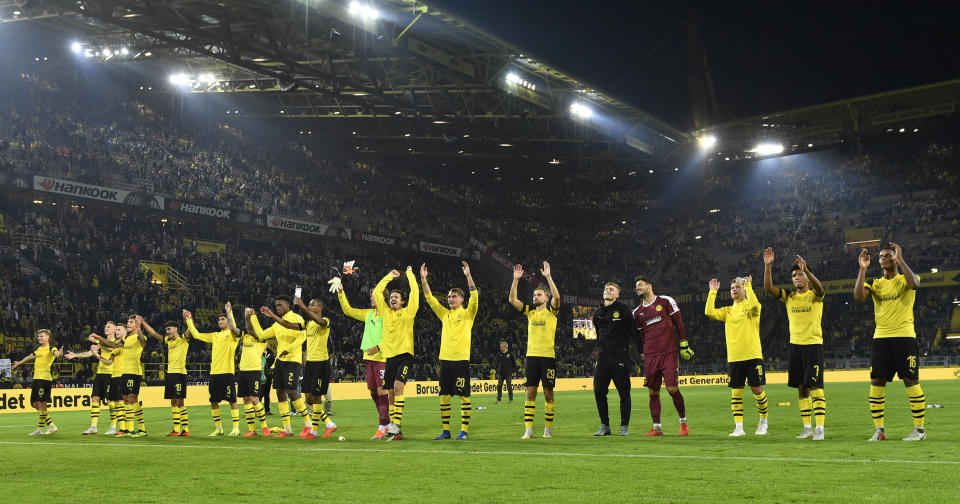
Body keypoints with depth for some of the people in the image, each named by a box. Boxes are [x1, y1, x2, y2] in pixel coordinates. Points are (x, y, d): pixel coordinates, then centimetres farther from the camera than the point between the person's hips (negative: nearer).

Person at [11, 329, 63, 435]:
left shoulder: (51, 348, -3)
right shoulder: (38, 349, 19)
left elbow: (56, 353, -26)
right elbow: (29, 357, 37)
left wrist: (59, 353, -51)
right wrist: (18, 363, 52)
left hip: (45, 378, -8)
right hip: (36, 378, 8)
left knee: (41, 403, -10)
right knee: (35, 404, 7)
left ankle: (40, 428, -3)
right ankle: (51, 425, 13)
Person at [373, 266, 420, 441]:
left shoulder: (407, 312, 4)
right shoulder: (386, 312, 15)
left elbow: (415, 291, -1)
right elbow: (377, 292, 18)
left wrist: (409, 273, 11)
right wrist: (389, 276, 22)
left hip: (405, 355, -5)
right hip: (390, 356, 5)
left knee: (398, 386, -22)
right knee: (391, 394, 5)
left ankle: (395, 426, -26)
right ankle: (395, 427, 12)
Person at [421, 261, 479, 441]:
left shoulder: (467, 313, 2)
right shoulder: (445, 314, 15)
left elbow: (475, 297, -12)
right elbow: (430, 299, 12)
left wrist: (468, 276, -21)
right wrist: (423, 279, 2)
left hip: (461, 359, -5)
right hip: (445, 359, 5)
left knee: (464, 395, -3)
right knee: (444, 396, 6)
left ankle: (464, 431, 2)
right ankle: (445, 430, 13)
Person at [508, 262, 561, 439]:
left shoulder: (551, 311, 2)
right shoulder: (530, 311, 13)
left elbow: (556, 297, -17)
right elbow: (512, 300, 5)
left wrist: (548, 276, -20)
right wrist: (516, 279, -3)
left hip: (548, 356, -3)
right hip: (532, 356, 4)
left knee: (548, 393, 2)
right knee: (530, 393, 1)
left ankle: (548, 428, 11)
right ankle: (528, 430, 2)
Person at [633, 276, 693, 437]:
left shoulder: (666, 301, 3)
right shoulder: (637, 312, 14)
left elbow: (678, 323, 5)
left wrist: (684, 345, 2)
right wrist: (643, 355, 17)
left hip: (669, 353, -4)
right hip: (650, 356, 4)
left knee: (673, 389, -9)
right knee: (653, 392, 2)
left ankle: (683, 421, 11)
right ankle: (657, 427, 8)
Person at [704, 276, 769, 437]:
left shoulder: (750, 307, 2)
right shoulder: (728, 311, 14)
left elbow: (754, 305, -23)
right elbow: (709, 312, 1)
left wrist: (748, 286, -13)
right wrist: (713, 291, 4)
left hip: (752, 355, -4)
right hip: (734, 357, 4)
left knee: (757, 389, -2)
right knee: (736, 391, 2)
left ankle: (763, 421, 20)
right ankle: (738, 427, 6)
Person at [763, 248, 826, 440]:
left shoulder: (814, 295, -1)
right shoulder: (789, 296, 9)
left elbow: (818, 287, -25)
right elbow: (768, 287, -3)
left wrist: (806, 270, -41)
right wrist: (768, 266, -15)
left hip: (813, 345, -5)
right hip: (795, 345, 5)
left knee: (815, 386, -10)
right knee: (801, 388, 8)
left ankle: (820, 428, -9)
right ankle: (807, 428, 14)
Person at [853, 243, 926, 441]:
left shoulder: (905, 279, 5)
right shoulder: (875, 284, 13)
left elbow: (915, 284, -20)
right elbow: (858, 296, -6)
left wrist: (900, 259, -17)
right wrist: (863, 269, -6)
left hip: (904, 336, -3)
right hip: (881, 338, 4)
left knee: (911, 381, -5)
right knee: (876, 382, -2)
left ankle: (919, 429, 3)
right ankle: (879, 430, 4)